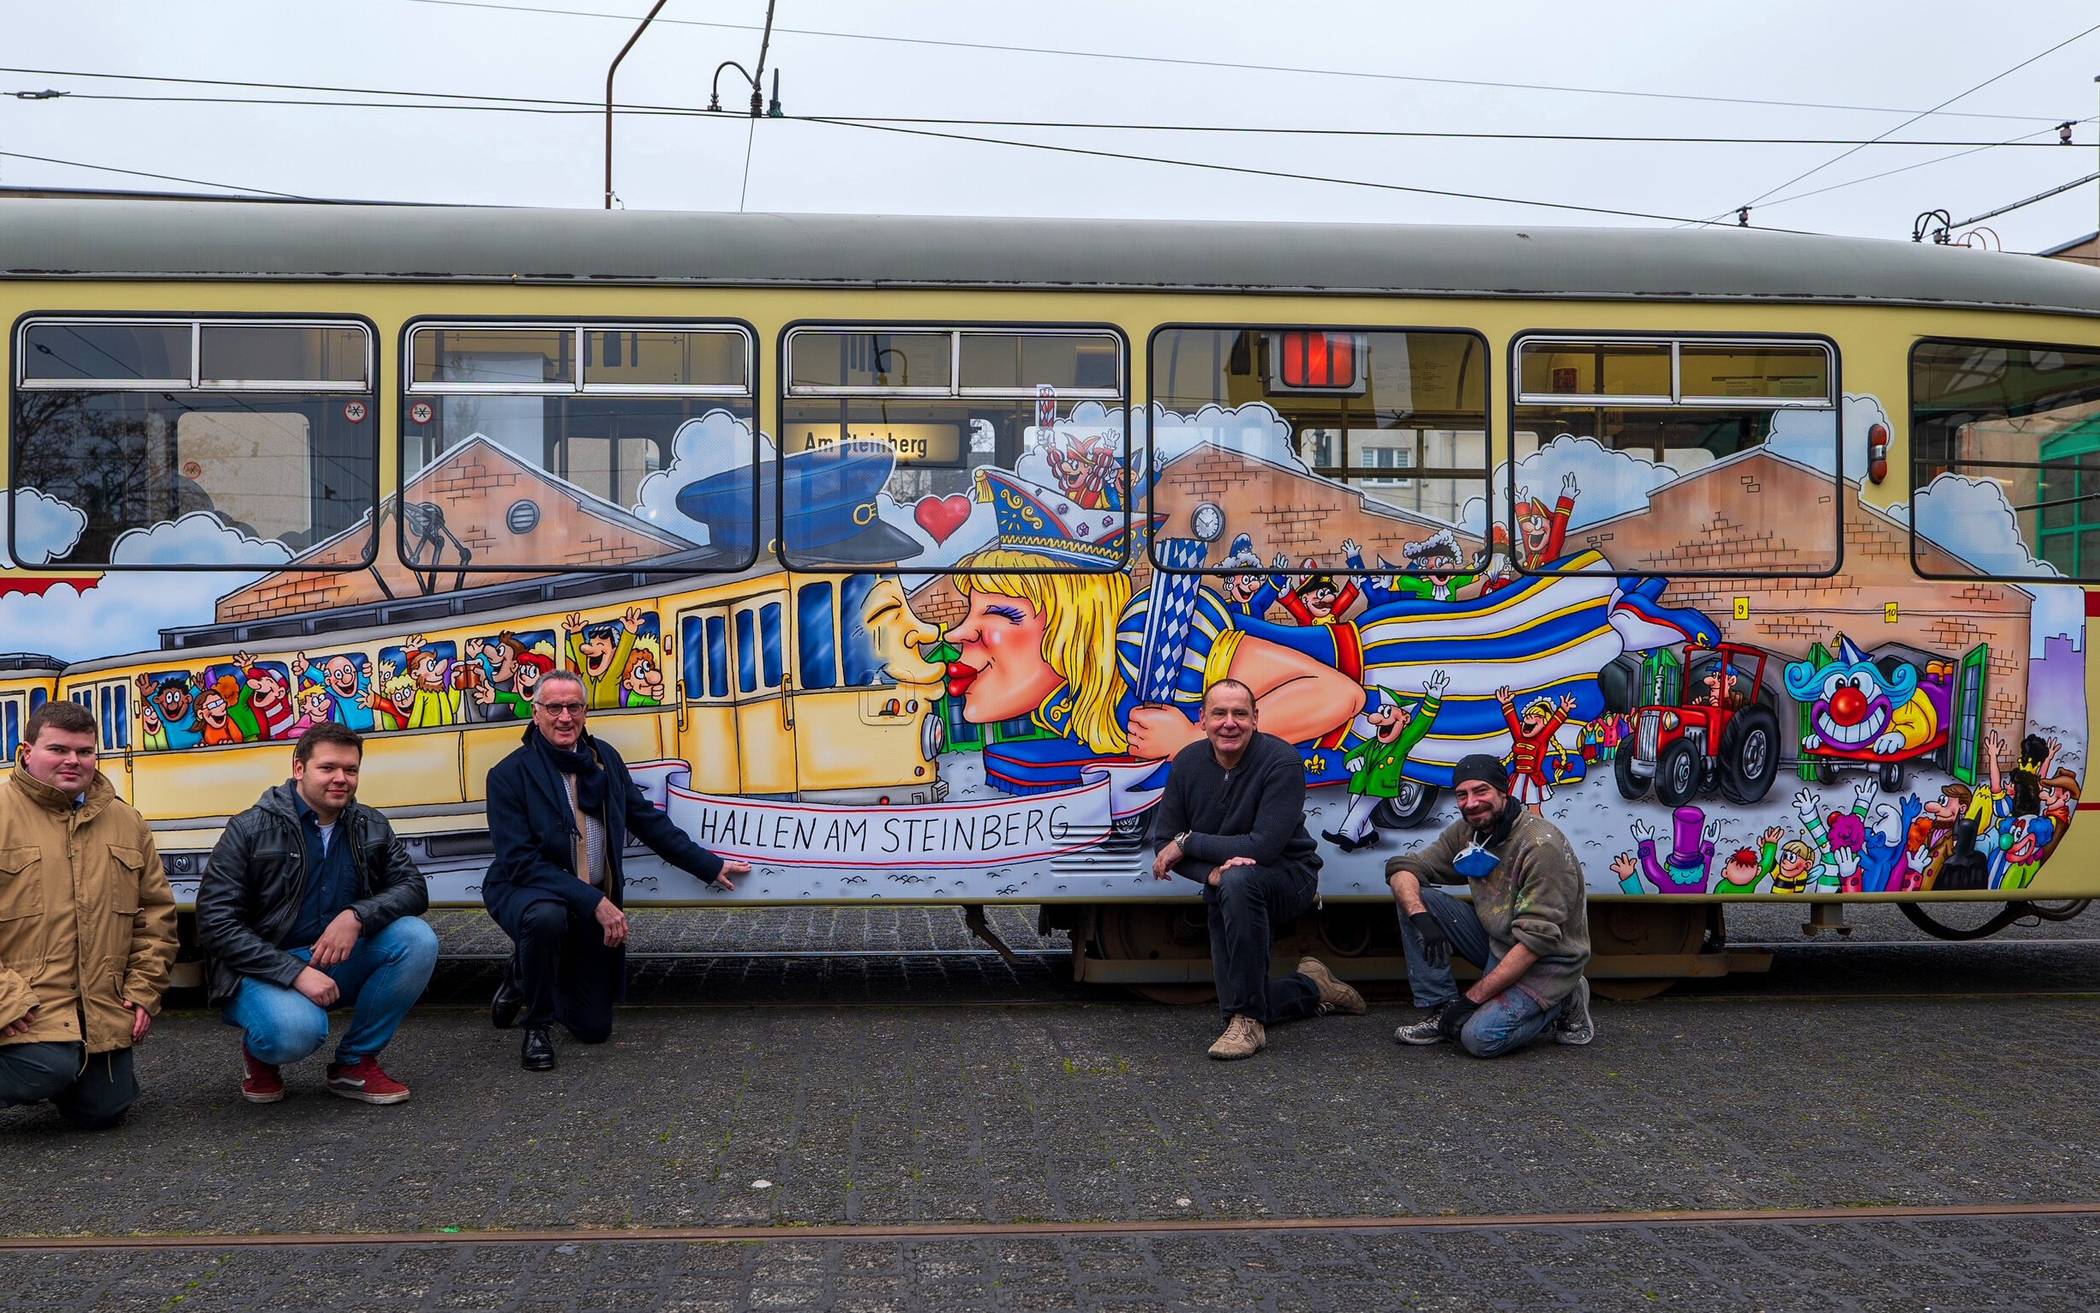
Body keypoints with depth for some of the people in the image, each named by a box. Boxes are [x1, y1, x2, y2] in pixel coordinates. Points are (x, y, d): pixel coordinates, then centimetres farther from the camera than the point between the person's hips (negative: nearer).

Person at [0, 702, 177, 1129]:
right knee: (52, 1070, -31)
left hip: (106, 1012, 5)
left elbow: (157, 912, 16)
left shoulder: (126, 823, 11)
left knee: (100, 1112, 6)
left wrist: (144, 990, 7)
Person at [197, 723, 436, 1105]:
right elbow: (215, 923, -14)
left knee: (417, 938, -21)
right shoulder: (250, 830, -8)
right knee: (296, 1030, -37)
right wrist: (296, 973, -24)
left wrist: (357, 917, -24)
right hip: (264, 970, -5)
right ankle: (259, 1054, 5)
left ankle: (355, 1063, -6)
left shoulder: (371, 827, 7)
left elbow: (413, 888, -2)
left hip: (341, 964, 5)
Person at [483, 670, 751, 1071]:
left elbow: (648, 820, 13)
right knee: (547, 917, -42)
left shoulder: (604, 757, 4)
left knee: (595, 1028, 3)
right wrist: (594, 902, -27)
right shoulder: (510, 774, -14)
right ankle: (536, 1027, -16)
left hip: (594, 901, 5)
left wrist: (709, 866, 13)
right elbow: (521, 862, -20)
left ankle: (526, 979, 34)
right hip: (525, 892, -5)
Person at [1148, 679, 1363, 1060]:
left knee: (1237, 880, -39)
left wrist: (1188, 842, -23)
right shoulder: (1187, 763, -6)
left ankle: (1248, 1020, -30)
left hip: (1288, 879, -6)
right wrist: (1211, 872, -27)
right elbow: (1164, 843, -7)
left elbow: (1262, 847, -30)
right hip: (1226, 897, 6)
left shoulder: (1282, 761, -22)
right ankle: (1312, 988, 34)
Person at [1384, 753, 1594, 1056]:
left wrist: (1472, 997, -26)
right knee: (1414, 896, -9)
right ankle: (1441, 1012, -5)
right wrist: (1420, 917, -25)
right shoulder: (1465, 832, -2)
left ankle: (1565, 1003, 0)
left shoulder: (1541, 845, -25)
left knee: (1481, 1038, -28)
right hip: (1496, 941, 7)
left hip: (1548, 959, -7)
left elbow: (1537, 940, -27)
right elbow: (1403, 868, -1)